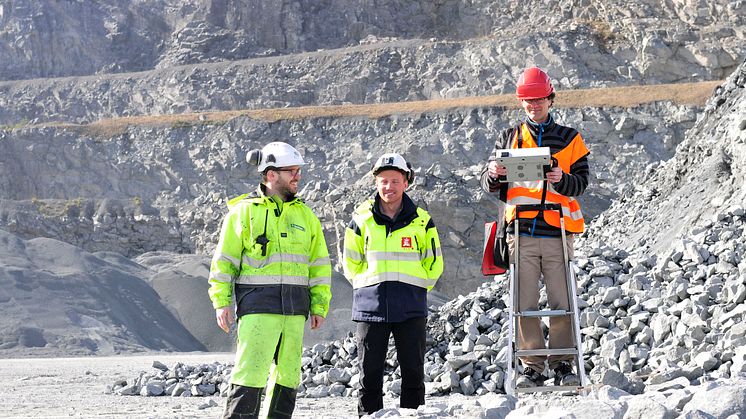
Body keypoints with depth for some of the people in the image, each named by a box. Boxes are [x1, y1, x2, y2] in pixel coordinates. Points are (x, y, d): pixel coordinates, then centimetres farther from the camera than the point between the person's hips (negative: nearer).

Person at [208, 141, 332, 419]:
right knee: (250, 372, -12)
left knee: (289, 373, 9)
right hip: (258, 306, -5)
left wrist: (320, 306, 11)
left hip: (295, 309, 5)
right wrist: (221, 302, -6)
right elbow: (223, 259, 1)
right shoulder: (243, 211, 0)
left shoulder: (305, 214, 13)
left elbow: (319, 264, 17)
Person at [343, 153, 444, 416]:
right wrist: (370, 287, 7)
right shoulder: (362, 219, 3)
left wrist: (414, 289, 9)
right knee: (370, 372, 3)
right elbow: (351, 262, 12)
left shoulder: (421, 221, 4)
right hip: (371, 307, 0)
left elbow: (434, 262, 13)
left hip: (410, 308, 0)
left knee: (413, 371, 3)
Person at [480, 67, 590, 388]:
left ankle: (563, 364, 7)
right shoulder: (509, 138, 15)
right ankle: (532, 367, 6)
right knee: (525, 303, -1)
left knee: (561, 302, -3)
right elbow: (489, 184, 12)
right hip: (521, 232, 1)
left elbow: (581, 182, 4)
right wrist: (494, 175, -12)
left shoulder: (569, 139, 12)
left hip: (557, 232, -1)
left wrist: (561, 179, -18)